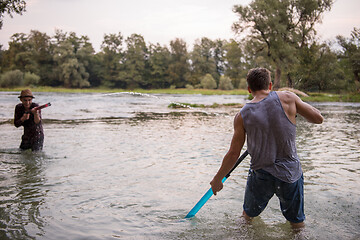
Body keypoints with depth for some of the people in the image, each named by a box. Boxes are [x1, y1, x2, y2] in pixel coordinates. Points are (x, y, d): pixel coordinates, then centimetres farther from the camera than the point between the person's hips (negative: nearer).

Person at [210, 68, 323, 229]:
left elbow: (233, 154, -5)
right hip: (290, 174, 0)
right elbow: (318, 118, -3)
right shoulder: (287, 98, -11)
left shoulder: (242, 116, -8)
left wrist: (217, 179, 8)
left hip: (260, 176, 1)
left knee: (249, 214, 27)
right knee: (297, 223, 22)